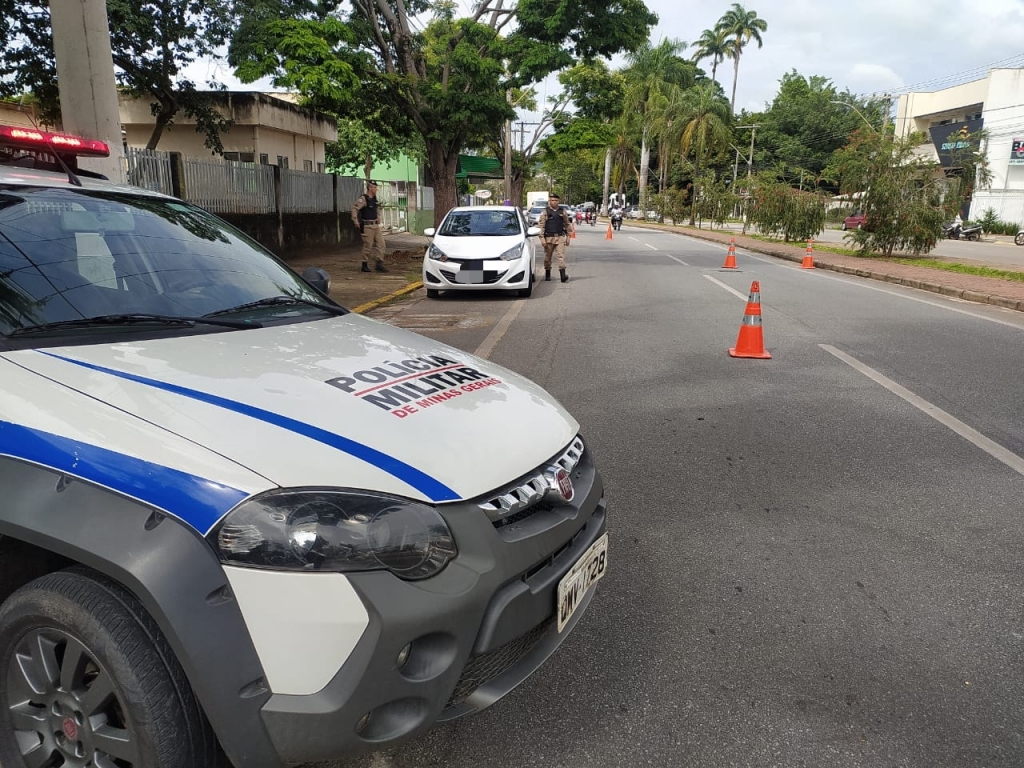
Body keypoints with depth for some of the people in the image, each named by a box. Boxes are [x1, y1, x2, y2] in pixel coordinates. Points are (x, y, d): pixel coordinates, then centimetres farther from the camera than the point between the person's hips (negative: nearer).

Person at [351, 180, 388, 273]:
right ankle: (364, 266, 10)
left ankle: (379, 264, 4)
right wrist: (356, 221, -22)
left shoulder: (374, 198, 13)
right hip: (367, 227, -8)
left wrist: (378, 218, 24)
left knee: (381, 244, 1)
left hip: (376, 226, 8)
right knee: (368, 246, -2)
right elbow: (354, 208, -21)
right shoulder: (363, 199, -13)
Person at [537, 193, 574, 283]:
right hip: (549, 238, -1)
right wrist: (542, 238, -9)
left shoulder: (562, 211, 8)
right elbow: (541, 225, -1)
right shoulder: (545, 212, 1)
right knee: (547, 257, 8)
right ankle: (547, 274, 22)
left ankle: (563, 275, -18)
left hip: (560, 238, 1)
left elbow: (567, 224, 14)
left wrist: (568, 236, 10)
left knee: (561, 256, -11)